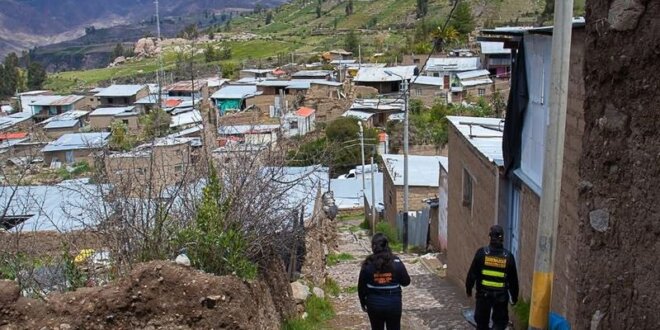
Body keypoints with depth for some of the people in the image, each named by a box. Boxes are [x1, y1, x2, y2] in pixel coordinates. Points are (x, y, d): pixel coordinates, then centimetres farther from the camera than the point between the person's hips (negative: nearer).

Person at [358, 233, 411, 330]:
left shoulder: (368, 264, -10)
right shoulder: (396, 262, -11)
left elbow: (361, 286, -3)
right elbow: (406, 281, -2)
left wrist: (363, 303, 11)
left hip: (374, 304, 0)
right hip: (393, 303, 0)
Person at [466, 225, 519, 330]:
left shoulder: (482, 252, -9)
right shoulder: (508, 256, -5)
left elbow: (472, 273, -5)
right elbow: (513, 279, 3)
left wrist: (469, 289, 8)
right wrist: (514, 297, 14)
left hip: (484, 294, 0)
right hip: (501, 295, 0)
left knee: (482, 321, 13)